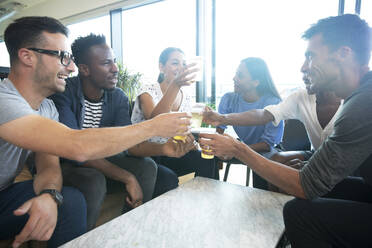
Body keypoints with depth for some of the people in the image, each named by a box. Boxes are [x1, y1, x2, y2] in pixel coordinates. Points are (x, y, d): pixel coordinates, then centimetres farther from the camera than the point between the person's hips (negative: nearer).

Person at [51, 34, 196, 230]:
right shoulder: (64, 93, -20)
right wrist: (127, 178, -33)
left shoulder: (118, 97, -4)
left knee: (147, 167, -14)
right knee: (95, 182, -34)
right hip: (67, 165, -5)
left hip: (101, 161, 5)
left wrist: (162, 149, -35)